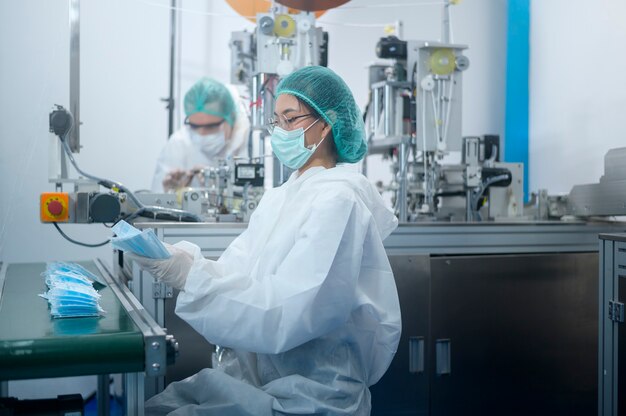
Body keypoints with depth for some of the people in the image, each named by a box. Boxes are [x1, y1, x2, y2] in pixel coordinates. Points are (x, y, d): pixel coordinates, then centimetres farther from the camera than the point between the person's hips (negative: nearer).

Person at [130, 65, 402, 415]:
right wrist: (177, 260, -15)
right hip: (255, 372, 7)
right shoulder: (280, 197, 12)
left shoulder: (338, 202, -15)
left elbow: (285, 315, -22)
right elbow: (236, 273, 2)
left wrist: (190, 275, -26)